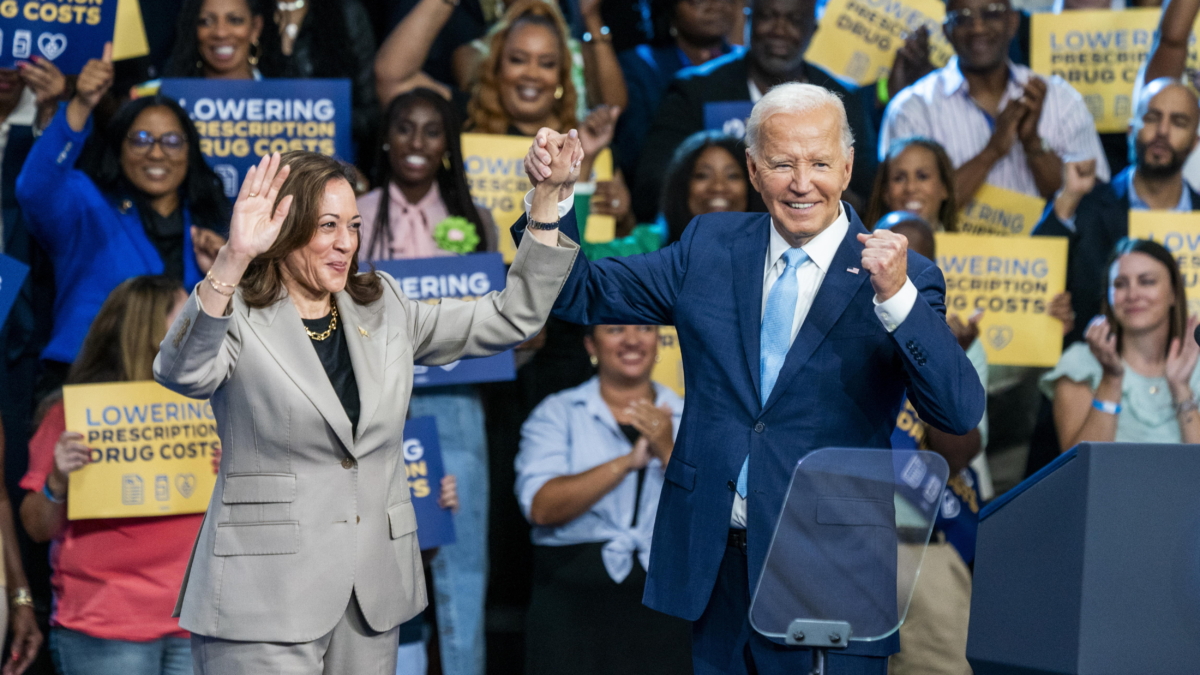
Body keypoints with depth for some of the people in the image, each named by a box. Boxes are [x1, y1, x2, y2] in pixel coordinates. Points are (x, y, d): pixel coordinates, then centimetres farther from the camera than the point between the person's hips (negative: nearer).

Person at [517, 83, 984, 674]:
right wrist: (552, 202, -6)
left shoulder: (899, 277, -5)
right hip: (713, 565, 4)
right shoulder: (710, 248, 8)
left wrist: (897, 296, -29)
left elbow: (961, 413, -16)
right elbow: (582, 294, 12)